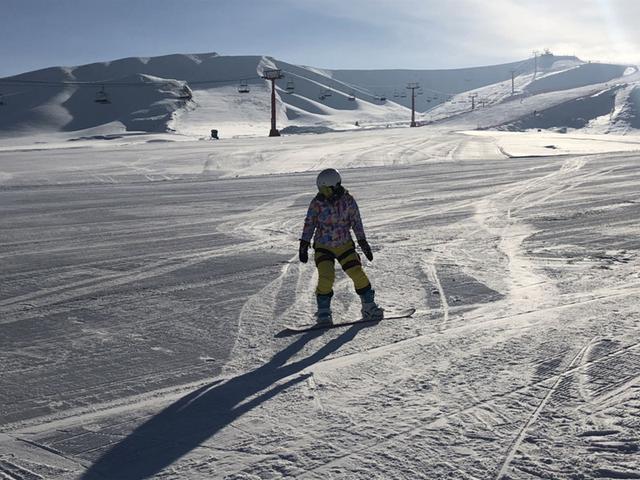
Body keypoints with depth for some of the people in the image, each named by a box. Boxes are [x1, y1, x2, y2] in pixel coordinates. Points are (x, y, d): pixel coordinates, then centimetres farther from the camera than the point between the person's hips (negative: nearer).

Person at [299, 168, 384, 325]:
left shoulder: (348, 200, -9)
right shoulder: (317, 203, -12)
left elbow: (356, 221, 2)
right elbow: (309, 224, -1)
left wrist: (362, 242, 2)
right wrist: (304, 244, -4)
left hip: (345, 245, 1)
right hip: (323, 247, -1)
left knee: (358, 274, -6)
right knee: (326, 278, -17)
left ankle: (369, 307, 11)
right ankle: (323, 312, 0)